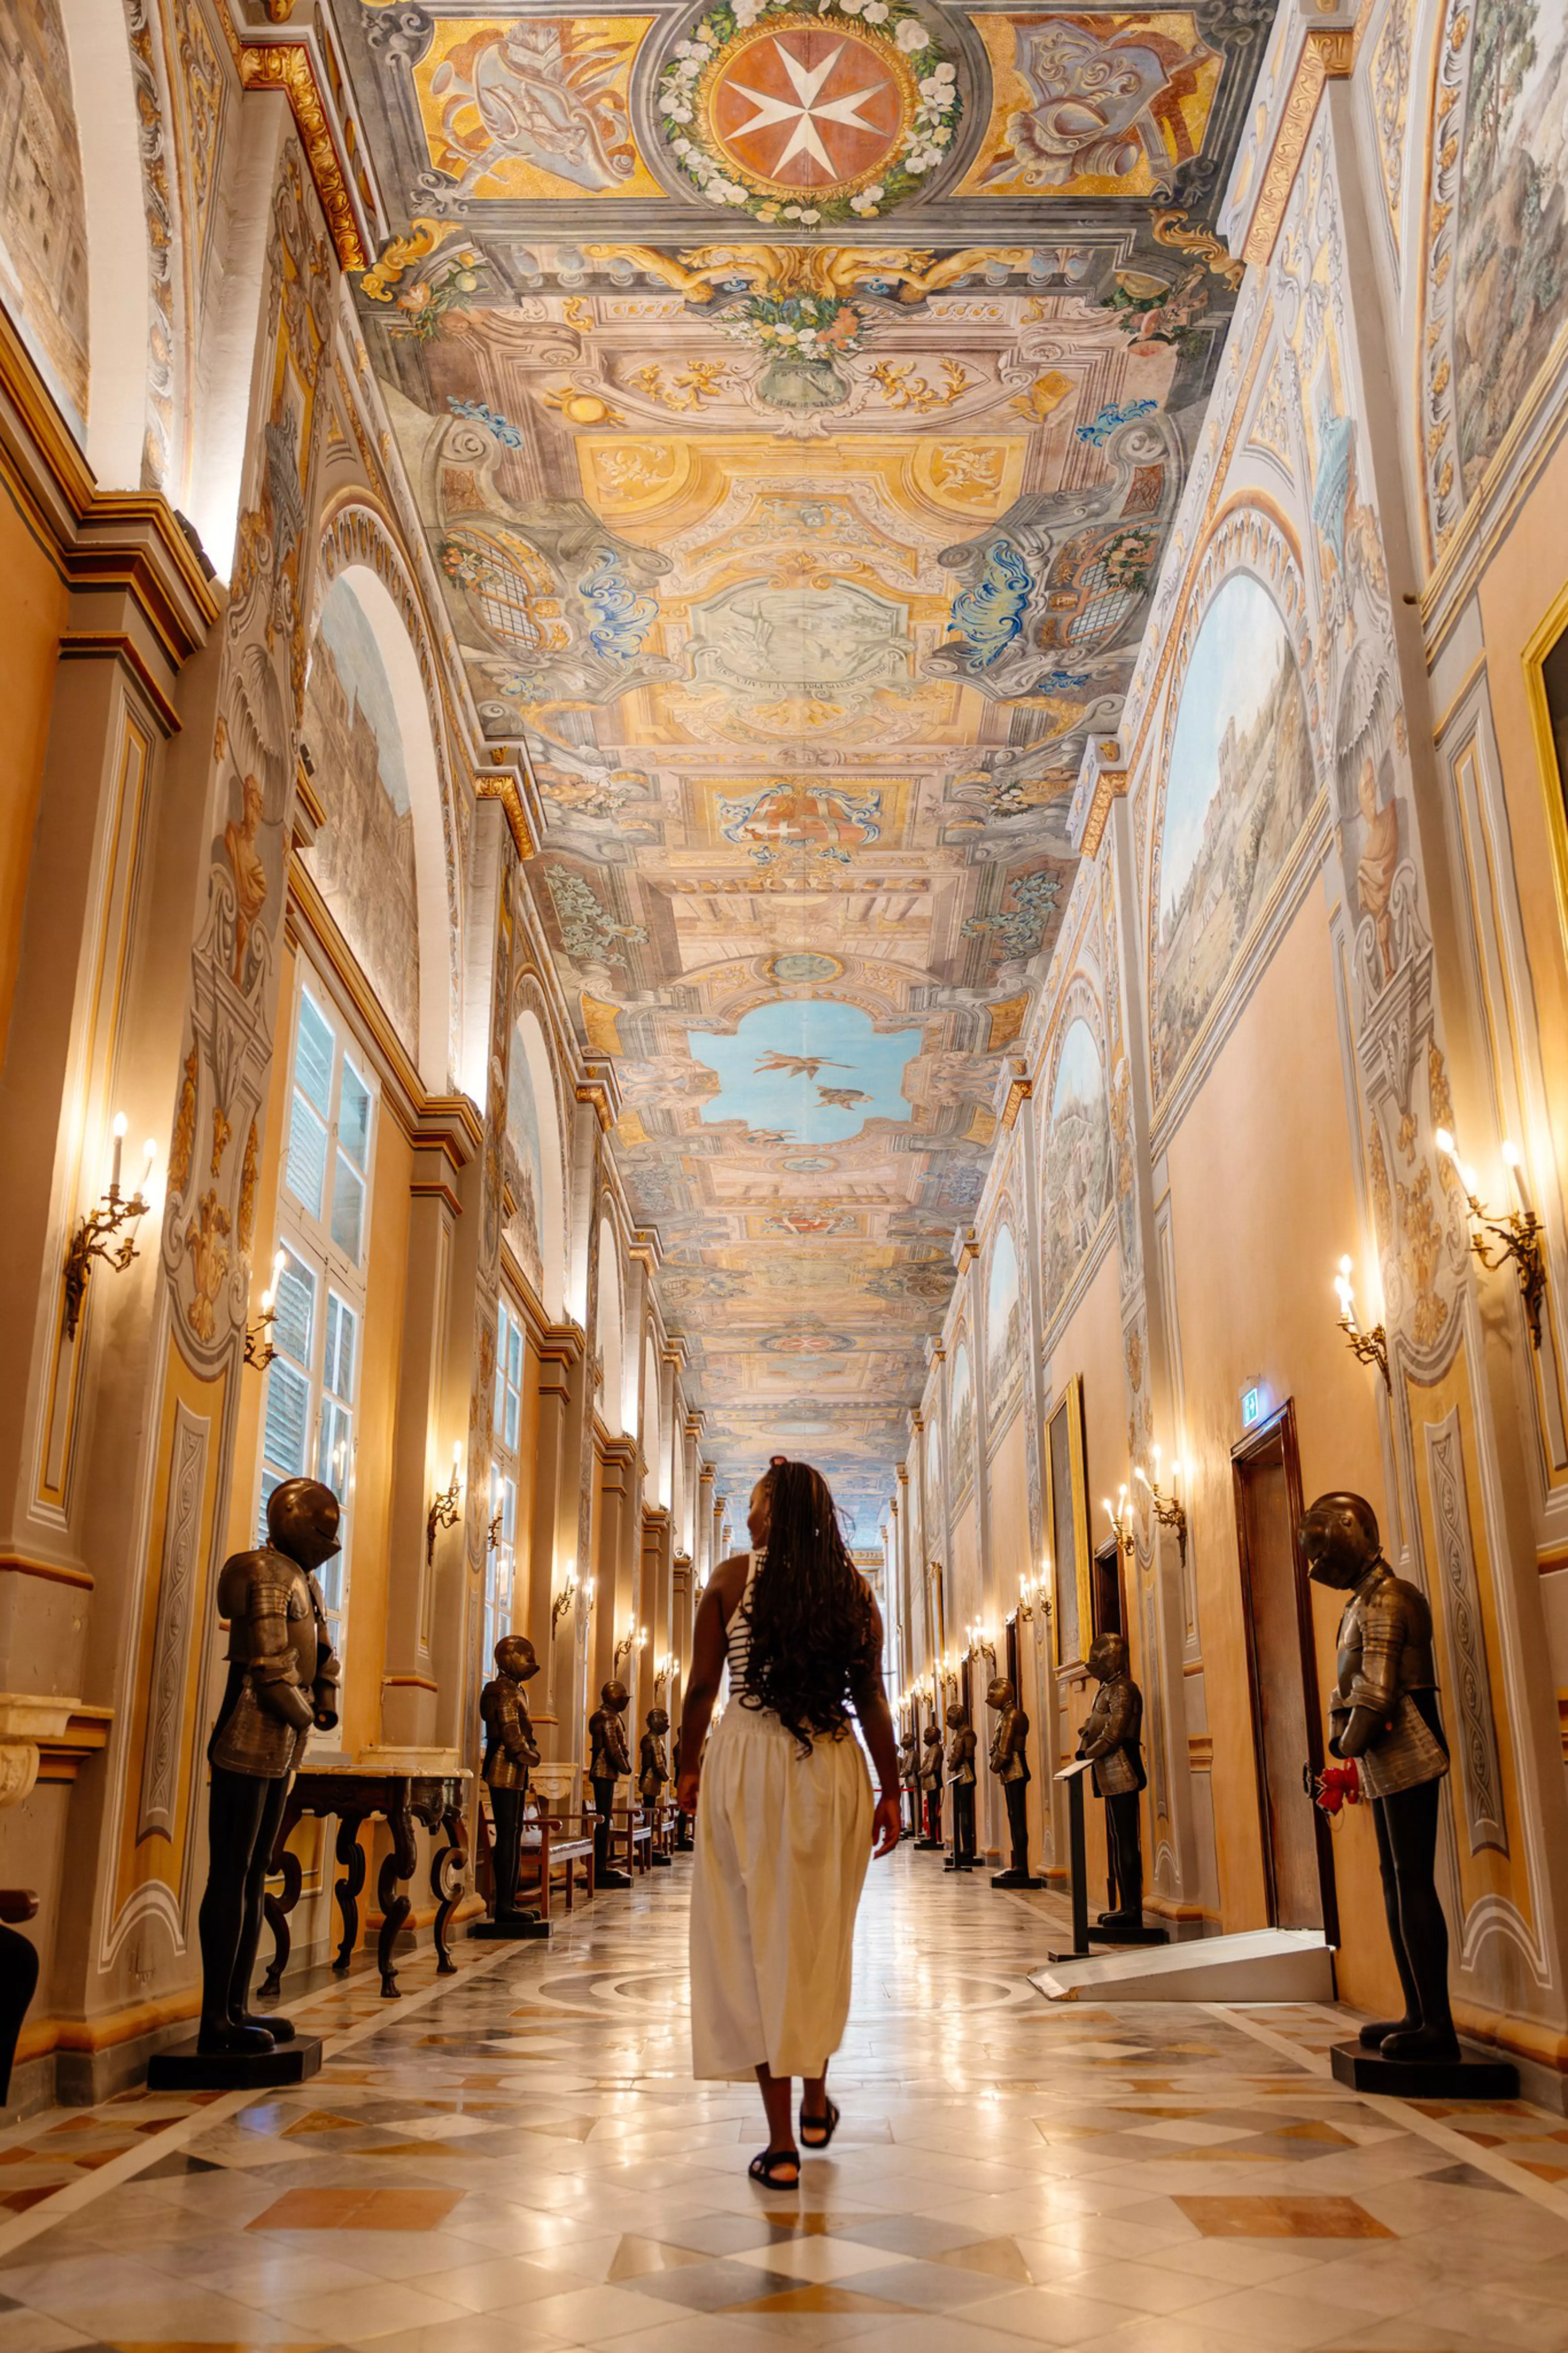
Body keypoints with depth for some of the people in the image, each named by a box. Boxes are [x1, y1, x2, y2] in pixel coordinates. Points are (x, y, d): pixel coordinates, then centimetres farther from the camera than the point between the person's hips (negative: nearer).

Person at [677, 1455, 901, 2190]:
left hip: (748, 1764, -3)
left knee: (757, 1939, 4)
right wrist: (891, 1790, 8)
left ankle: (782, 2145, 7)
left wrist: (689, 1770, 11)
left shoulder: (733, 1577, -2)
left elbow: (702, 1688, -1)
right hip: (833, 1770, 3)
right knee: (820, 1938, 18)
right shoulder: (852, 1585, 4)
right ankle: (816, 2104, 32)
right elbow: (871, 1698, 3)